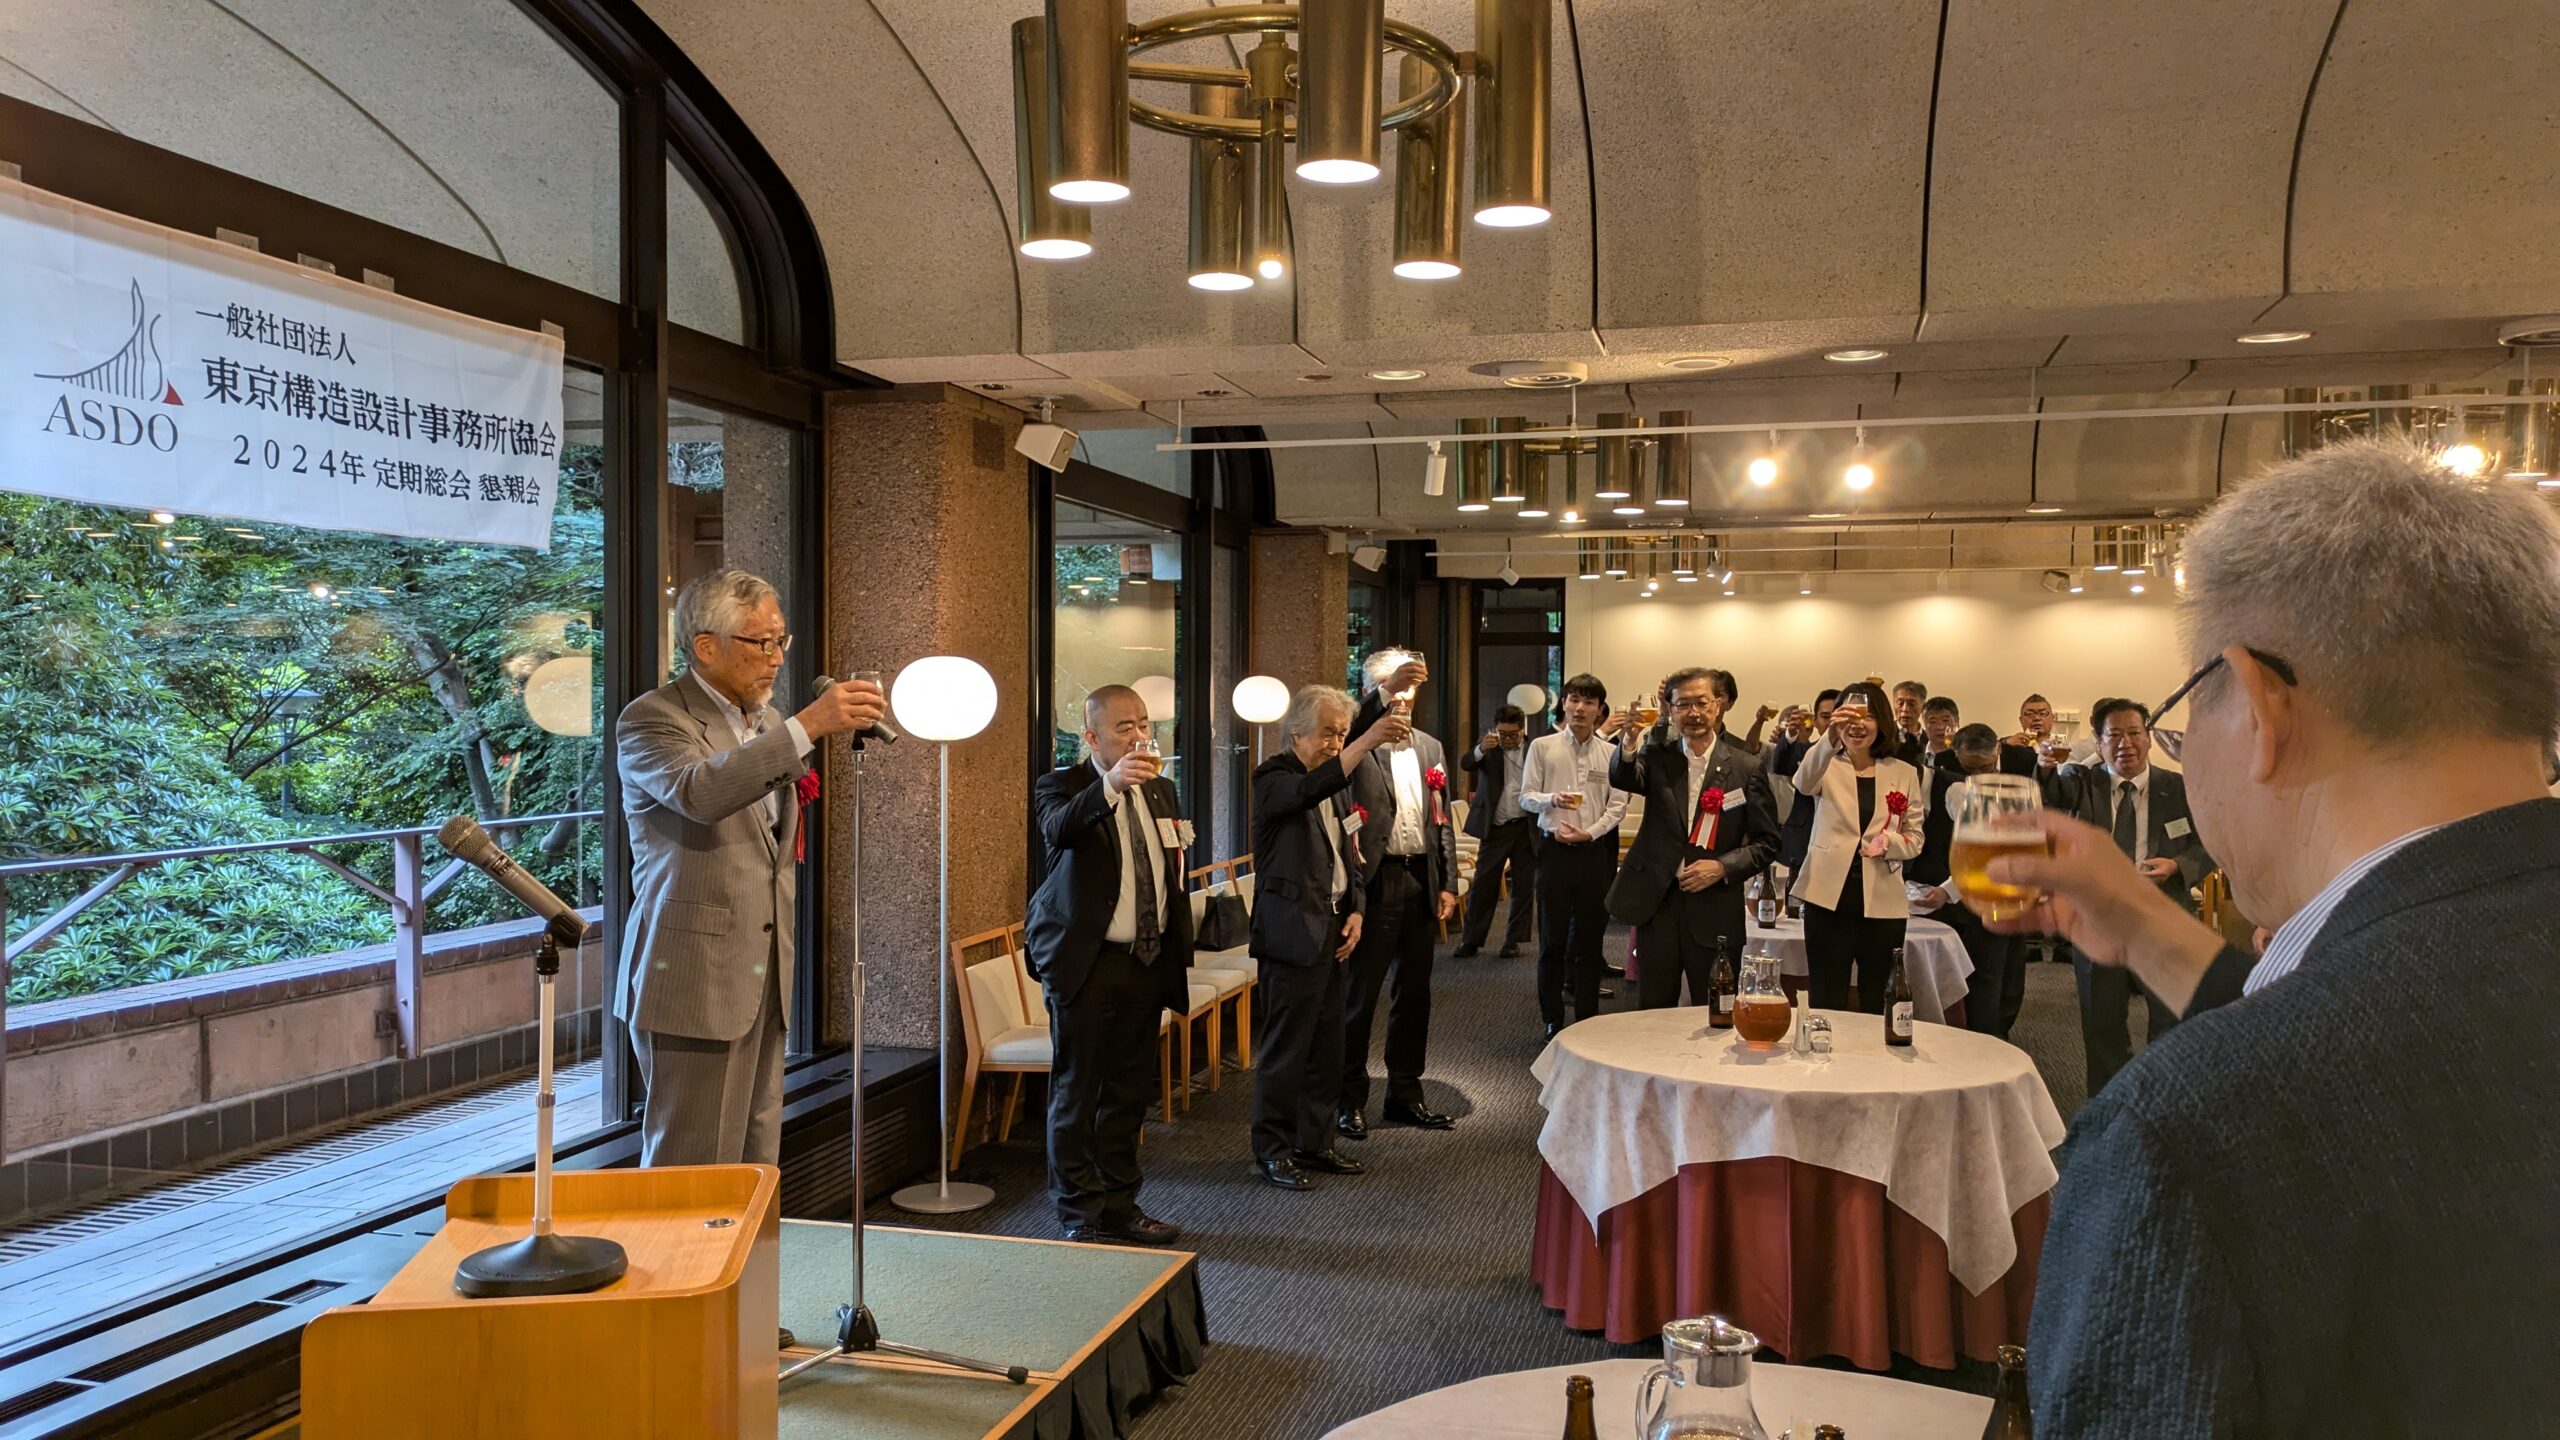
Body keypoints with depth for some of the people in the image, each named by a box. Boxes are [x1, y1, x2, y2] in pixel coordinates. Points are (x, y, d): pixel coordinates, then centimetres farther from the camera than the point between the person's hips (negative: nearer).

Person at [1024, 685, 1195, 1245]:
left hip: (1147, 963, 6)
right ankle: (1081, 1216, 10)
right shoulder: (1061, 786, -6)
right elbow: (1059, 827, -30)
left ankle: (1120, 1206, 24)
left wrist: (1177, 951, 18)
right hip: (1087, 963, -6)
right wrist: (1110, 785, -45)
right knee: (1076, 1094, 1)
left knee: (1129, 1093, 13)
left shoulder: (1161, 790, 14)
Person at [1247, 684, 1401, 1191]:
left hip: (1332, 928, 8)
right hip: (1292, 931, -8)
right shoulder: (1274, 777, -9)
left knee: (1327, 1047, 13)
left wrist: (1355, 911, 6)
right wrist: (1370, 741, -41)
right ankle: (1272, 1150, 8)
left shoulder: (1335, 780, 16)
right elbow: (1310, 790, -33)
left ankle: (1314, 1143, 24)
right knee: (1285, 1049, -3)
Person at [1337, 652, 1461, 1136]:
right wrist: (1388, 689, -41)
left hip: (1421, 882, 6)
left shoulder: (1431, 748, 14)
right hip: (1374, 881, -5)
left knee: (1414, 992, 13)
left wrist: (1448, 883, 8)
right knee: (1359, 993, 2)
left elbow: (1442, 821, 15)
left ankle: (1406, 1092, 25)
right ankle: (1350, 1098, 12)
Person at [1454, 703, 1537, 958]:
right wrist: (1481, 749, -30)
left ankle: (1514, 939, 17)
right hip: (1494, 827, 0)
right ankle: (1471, 940, 5)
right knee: (1483, 886, 0)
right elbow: (1465, 764, -14)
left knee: (1524, 887, 6)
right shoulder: (1488, 748, 4)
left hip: (1526, 828, 0)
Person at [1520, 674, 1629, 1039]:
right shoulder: (1542, 746, 3)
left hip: (1595, 851, 1)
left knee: (1589, 940, 7)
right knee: (1552, 938, 4)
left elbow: (1617, 805, 2)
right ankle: (1552, 1020, 15)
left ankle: (1587, 1021, 16)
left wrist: (1589, 832, -11)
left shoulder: (1610, 752, 4)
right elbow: (1526, 797, 3)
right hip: (1555, 848, -1)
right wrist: (1551, 799, -17)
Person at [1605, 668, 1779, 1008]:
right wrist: (1628, 746, -40)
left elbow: (1767, 841, 2)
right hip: (1657, 904, 1)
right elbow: (1622, 779, -19)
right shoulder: (1657, 757, 3)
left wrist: (1723, 867, -14)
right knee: (1652, 1013, 11)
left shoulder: (1745, 769, 0)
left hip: (1714, 912, -1)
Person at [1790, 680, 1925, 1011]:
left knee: (1877, 1006, 9)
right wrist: (1830, 737, -40)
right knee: (1827, 1004, 1)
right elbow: (1804, 783, -23)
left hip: (1882, 904, 2)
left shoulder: (1904, 773, 8)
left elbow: (1915, 837, 9)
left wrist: (1890, 841, -15)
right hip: (1829, 899, -2)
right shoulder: (1827, 767, 2)